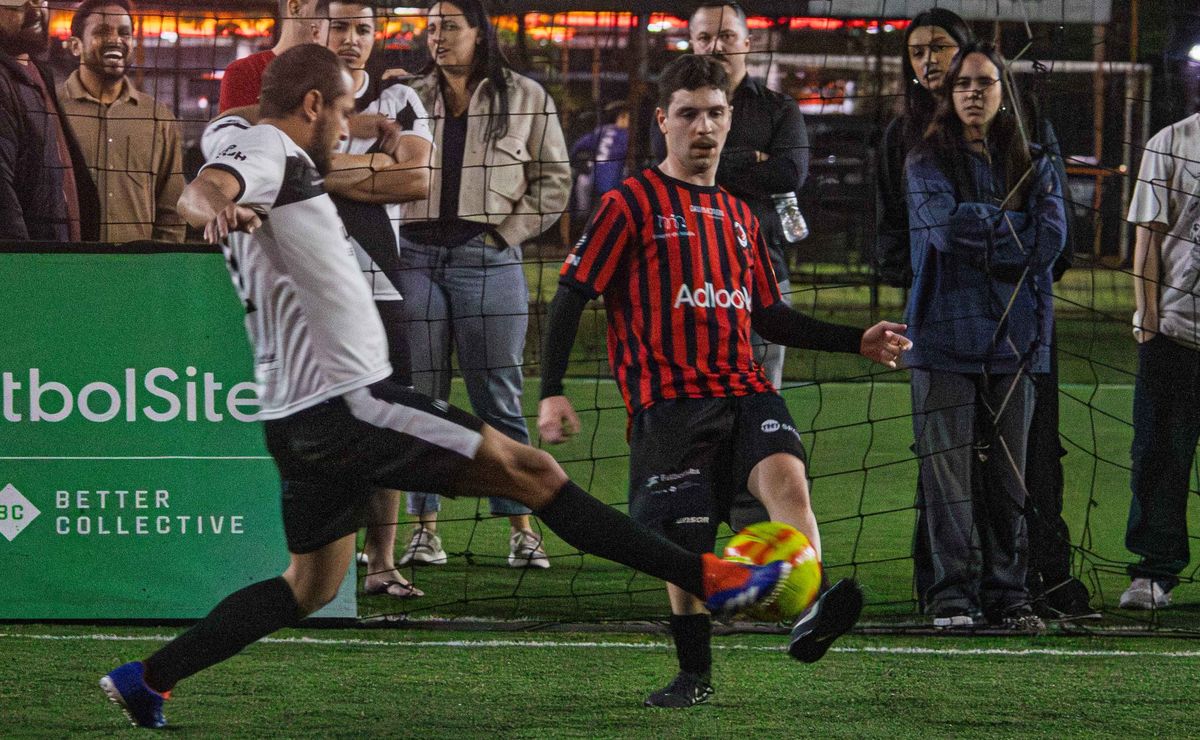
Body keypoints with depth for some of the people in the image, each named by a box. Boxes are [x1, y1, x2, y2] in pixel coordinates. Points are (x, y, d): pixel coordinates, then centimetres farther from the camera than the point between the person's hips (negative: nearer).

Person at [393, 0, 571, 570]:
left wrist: (509, 230, -1)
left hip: (486, 256, -2)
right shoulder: (409, 98, 13)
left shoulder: (525, 98, 6)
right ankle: (425, 529, 6)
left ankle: (521, 529, 2)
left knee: (497, 397, -2)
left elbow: (553, 180, 7)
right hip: (416, 254, 2)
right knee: (420, 396, 2)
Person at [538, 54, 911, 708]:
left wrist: (858, 342, 20)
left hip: (744, 391, 3)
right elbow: (573, 294, 0)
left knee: (786, 475, -27)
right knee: (685, 545, -7)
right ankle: (694, 675, 13)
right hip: (668, 401, -3)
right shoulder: (631, 204, 3)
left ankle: (810, 617, -46)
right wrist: (551, 392, -9)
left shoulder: (739, 217, 21)